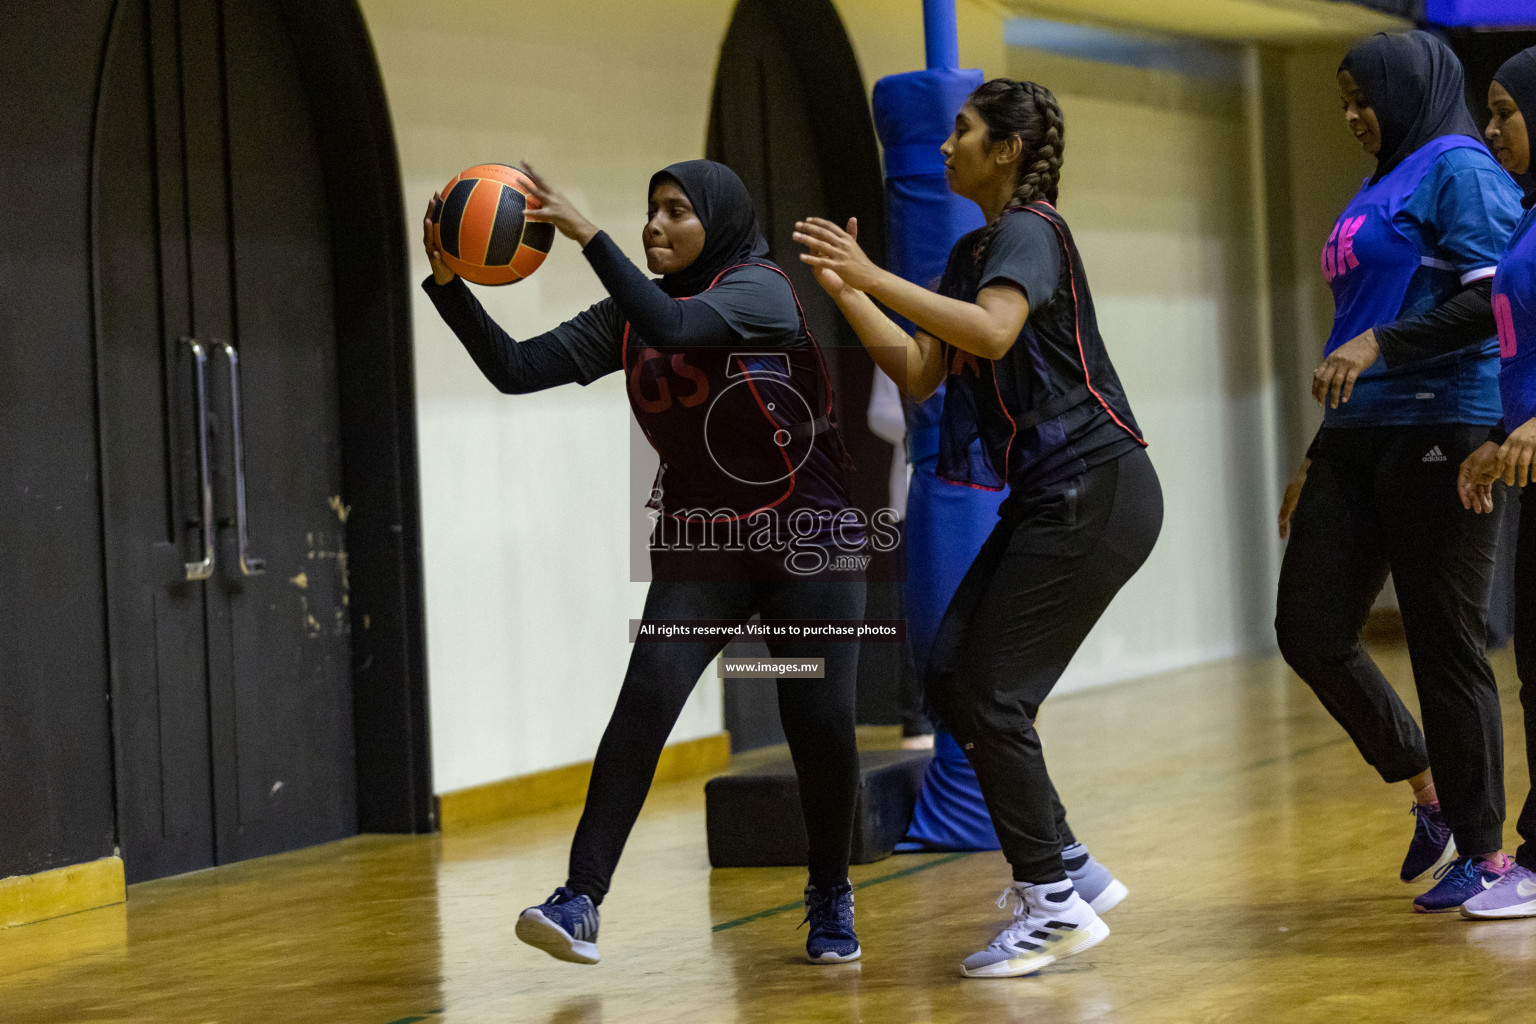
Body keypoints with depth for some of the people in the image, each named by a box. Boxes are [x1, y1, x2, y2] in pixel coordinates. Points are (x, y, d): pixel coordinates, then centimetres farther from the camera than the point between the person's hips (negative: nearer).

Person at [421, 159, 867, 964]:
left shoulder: (760, 290, -12)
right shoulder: (627, 319, 4)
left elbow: (673, 328, -32)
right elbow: (516, 370, -4)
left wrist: (587, 235, -35)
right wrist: (450, 283, -16)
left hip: (808, 539, -4)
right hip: (699, 543, 4)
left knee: (819, 723, -6)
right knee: (645, 696, -16)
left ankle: (830, 899, 18)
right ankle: (581, 903, -23)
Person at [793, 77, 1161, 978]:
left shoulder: (1031, 232, -12)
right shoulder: (974, 250, 17)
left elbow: (992, 331, -31)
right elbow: (918, 372, 16)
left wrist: (874, 279, -30)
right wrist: (843, 289, 9)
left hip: (1094, 491, -10)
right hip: (1047, 497, 10)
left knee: (994, 694, -10)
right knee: (953, 675, 7)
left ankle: (1054, 908, -2)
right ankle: (1062, 866, 15)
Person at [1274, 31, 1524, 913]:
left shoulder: (1459, 169, -4)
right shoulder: (1386, 188, 23)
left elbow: (1494, 297, -17)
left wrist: (1378, 343, -23)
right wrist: (1319, 458, 24)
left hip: (1439, 432, -9)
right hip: (1362, 435, 9)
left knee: (1446, 644, -5)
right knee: (1310, 631, 2)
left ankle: (1483, 850, 5)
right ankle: (1431, 792, 16)